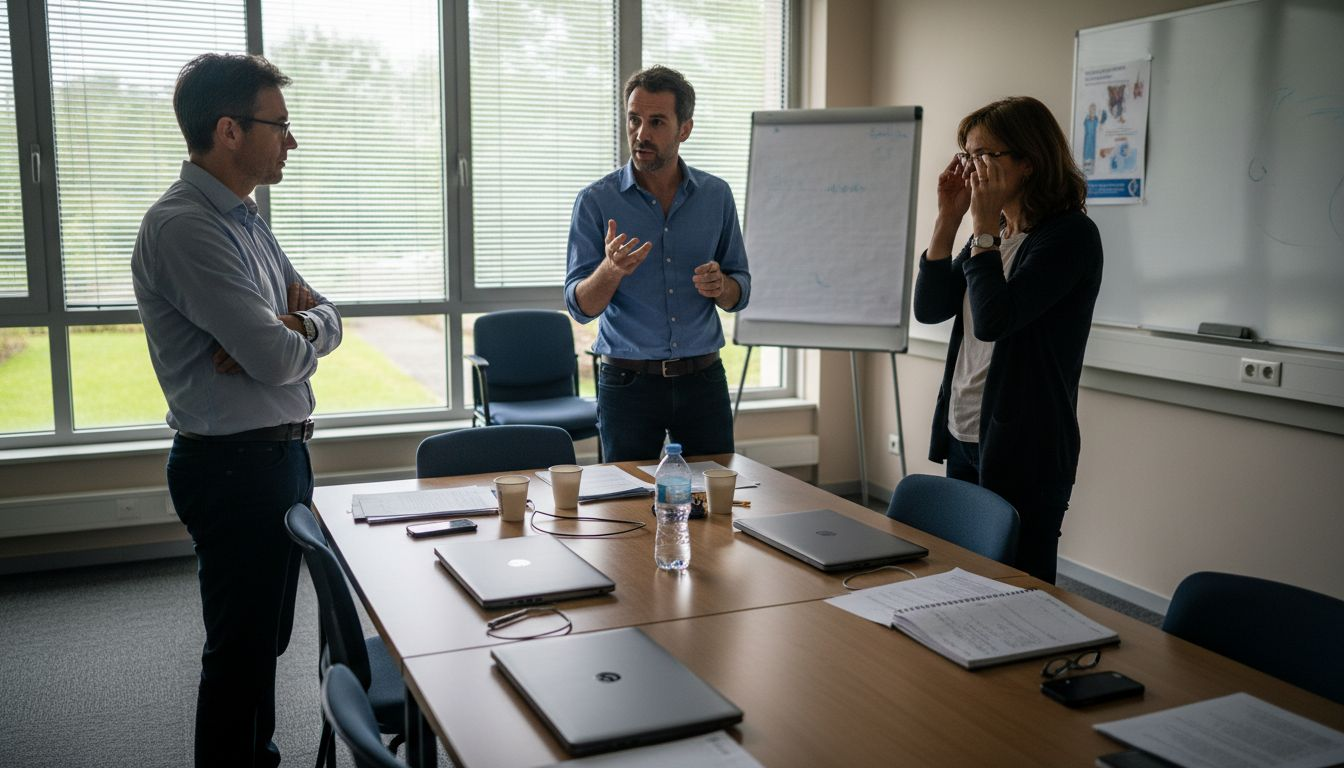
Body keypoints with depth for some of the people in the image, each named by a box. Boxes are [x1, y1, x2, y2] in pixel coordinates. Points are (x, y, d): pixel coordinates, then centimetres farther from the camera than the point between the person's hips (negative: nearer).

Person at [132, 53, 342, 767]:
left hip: (279, 453, 9)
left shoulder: (245, 219, 12)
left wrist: (289, 326, -12)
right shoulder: (184, 226, -20)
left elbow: (327, 320, 11)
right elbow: (278, 358, -25)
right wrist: (292, 334, -2)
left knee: (266, 636, 20)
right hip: (235, 464, -9)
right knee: (242, 646, 4)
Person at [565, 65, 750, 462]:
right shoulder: (596, 201, -4)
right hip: (628, 381, -2)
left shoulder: (716, 195, 4)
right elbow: (580, 307, -8)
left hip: (702, 379, 2)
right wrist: (611, 269, -28)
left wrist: (720, 285, -14)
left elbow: (740, 292, 9)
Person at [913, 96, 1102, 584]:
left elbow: (993, 320, -24)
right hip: (964, 437, 8)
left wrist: (984, 227, -16)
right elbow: (928, 309, 4)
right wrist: (949, 217, -1)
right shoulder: (998, 233, 11)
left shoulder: (1071, 235, -13)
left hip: (1024, 450, -8)